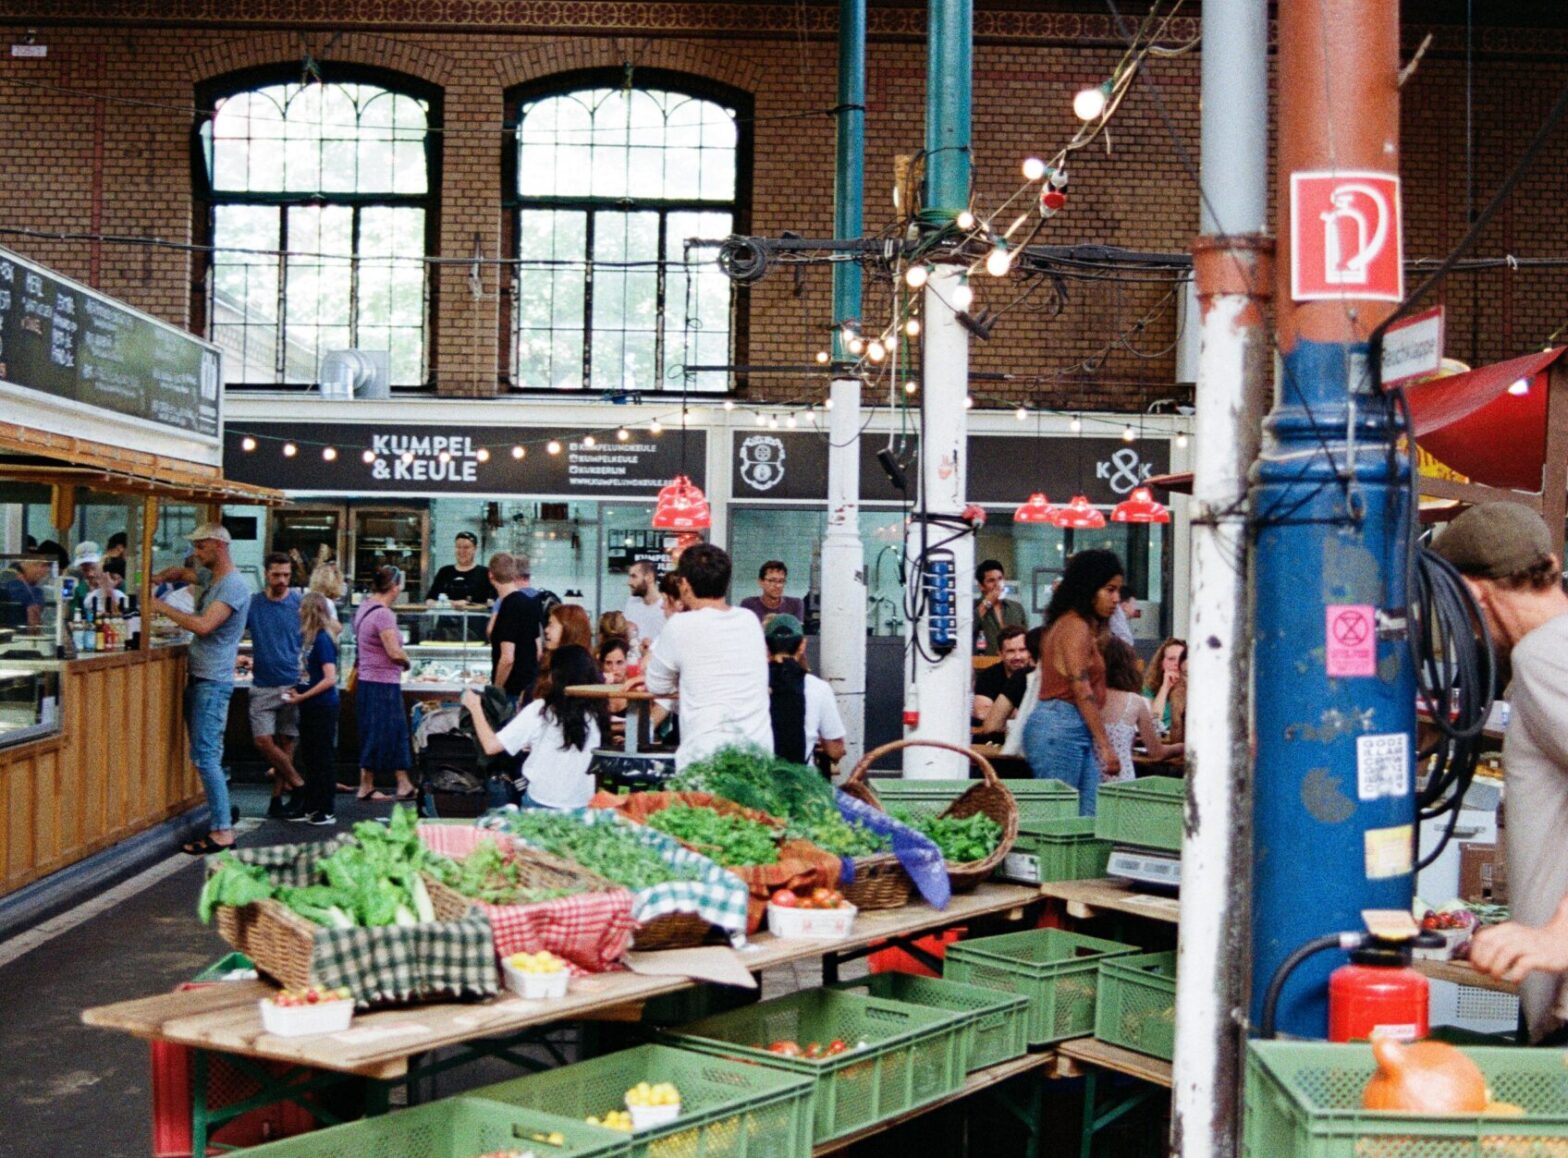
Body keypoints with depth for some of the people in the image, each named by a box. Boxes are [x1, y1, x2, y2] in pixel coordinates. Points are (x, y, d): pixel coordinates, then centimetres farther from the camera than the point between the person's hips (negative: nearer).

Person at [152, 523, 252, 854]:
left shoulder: (235, 586, -15)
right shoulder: (209, 576, 14)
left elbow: (203, 626, -24)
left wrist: (162, 607, -15)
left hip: (213, 681, -10)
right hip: (198, 677, 10)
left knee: (205, 756, -12)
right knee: (207, 755, 14)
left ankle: (222, 832, -12)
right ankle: (222, 812, 22)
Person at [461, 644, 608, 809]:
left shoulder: (540, 710, -12)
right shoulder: (594, 714, -3)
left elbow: (492, 746, -13)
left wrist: (475, 708, 2)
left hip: (542, 804, -3)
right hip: (582, 808, 3)